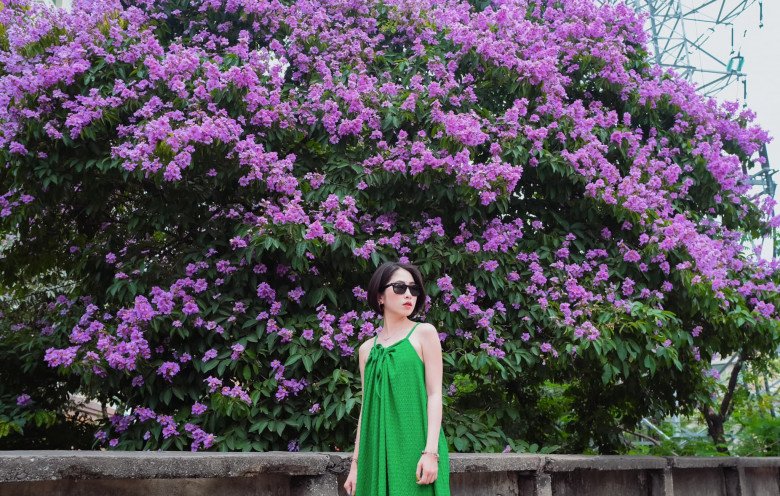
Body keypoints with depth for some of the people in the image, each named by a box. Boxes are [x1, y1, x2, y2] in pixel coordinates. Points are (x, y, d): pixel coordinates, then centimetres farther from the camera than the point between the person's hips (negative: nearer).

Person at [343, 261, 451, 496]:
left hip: (415, 446, -3)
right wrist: (356, 462, 9)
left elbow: (435, 394, -5)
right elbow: (367, 405, 13)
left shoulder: (424, 333, 2)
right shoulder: (367, 349, 12)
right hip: (379, 450, 4)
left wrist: (431, 451, -14)